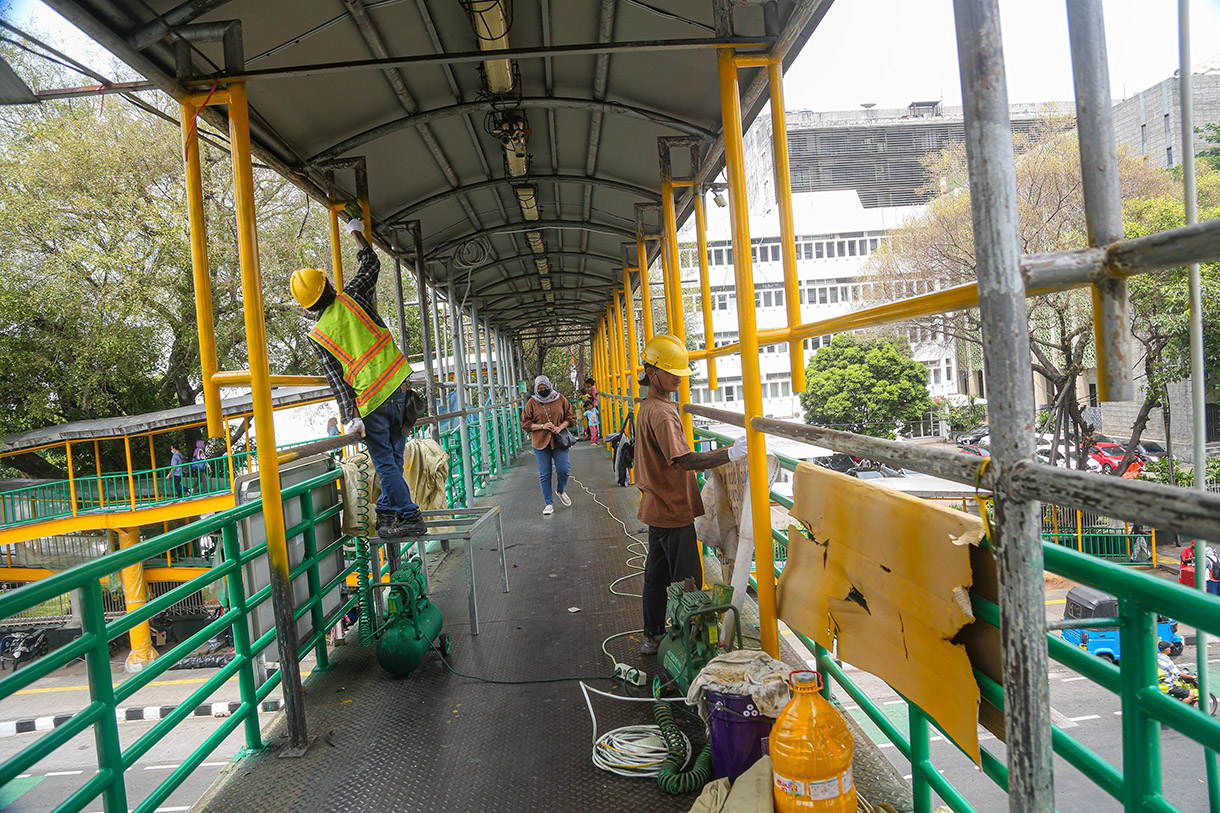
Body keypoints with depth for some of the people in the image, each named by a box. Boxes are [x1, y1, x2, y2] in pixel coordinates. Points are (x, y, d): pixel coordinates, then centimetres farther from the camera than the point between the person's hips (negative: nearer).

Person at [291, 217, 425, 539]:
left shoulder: (317, 335, 1)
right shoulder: (350, 298, 3)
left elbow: (335, 378, -5)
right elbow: (372, 265, 19)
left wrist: (350, 416, -7)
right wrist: (357, 235, 33)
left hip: (370, 401, -3)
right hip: (398, 385, 3)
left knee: (386, 463, 3)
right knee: (393, 456, 12)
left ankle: (410, 518, 1)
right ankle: (386, 512, 18)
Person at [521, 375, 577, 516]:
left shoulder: (560, 399, 3)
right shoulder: (532, 403, 0)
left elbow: (571, 416, 7)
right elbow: (525, 423, 1)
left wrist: (560, 427, -10)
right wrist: (542, 426, -13)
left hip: (558, 441, 1)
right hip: (540, 442, 0)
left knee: (564, 469, -5)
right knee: (544, 474, 2)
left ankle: (561, 491, 27)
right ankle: (549, 503, 13)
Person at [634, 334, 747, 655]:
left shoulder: (648, 407, 11)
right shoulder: (661, 413, -21)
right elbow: (685, 460, -31)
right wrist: (730, 453, -36)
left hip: (658, 507, 10)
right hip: (673, 511, -10)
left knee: (656, 574, 17)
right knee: (686, 581, 0)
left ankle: (653, 636, 29)